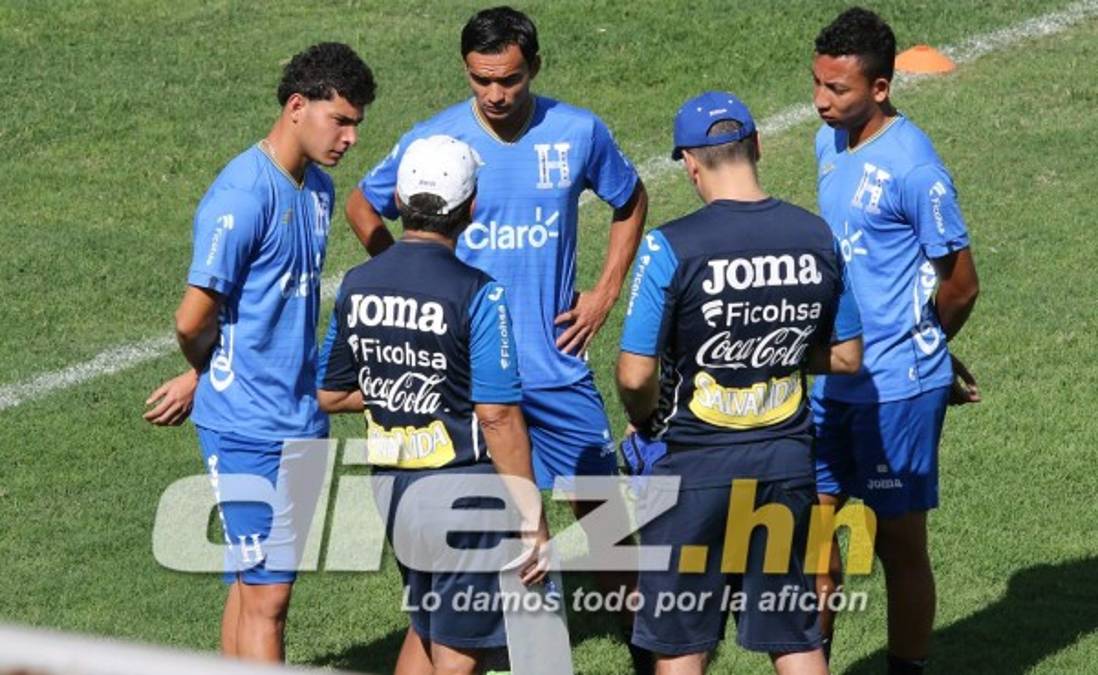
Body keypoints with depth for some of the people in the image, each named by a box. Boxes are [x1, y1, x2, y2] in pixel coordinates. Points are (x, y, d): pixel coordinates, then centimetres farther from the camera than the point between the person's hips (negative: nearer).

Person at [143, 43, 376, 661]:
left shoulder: (318, 190, 11)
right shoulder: (244, 196, -18)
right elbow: (194, 319, -17)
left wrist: (199, 379, 11)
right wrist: (207, 374, 5)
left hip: (302, 421, 8)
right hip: (250, 428, -8)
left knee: (255, 586, 14)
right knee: (266, 597, -6)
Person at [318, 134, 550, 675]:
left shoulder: (357, 285, 3)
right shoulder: (477, 294, -16)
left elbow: (330, 396, 10)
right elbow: (497, 415, -18)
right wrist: (533, 519, -12)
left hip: (391, 483, 6)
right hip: (462, 487, -6)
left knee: (425, 625, 24)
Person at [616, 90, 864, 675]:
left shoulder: (671, 247, -17)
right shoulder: (815, 238, -2)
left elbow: (635, 377, -16)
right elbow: (846, 358, 7)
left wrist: (645, 422, 5)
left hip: (694, 466, -4)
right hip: (786, 461, 4)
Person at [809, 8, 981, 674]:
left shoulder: (913, 167, -19)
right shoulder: (831, 145, 6)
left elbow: (961, 284, -13)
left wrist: (919, 352, 4)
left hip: (897, 389, -7)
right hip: (833, 378, 7)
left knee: (900, 544, 4)